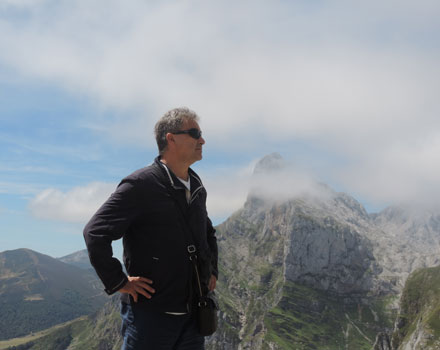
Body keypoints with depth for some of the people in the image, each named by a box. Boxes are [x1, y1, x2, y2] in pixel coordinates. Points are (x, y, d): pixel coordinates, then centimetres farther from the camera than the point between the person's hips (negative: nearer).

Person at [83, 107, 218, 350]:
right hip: (151, 314, -7)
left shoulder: (197, 188, 10)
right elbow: (95, 232, -19)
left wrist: (212, 271, 16)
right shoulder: (141, 185, -15)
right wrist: (118, 282, -17)